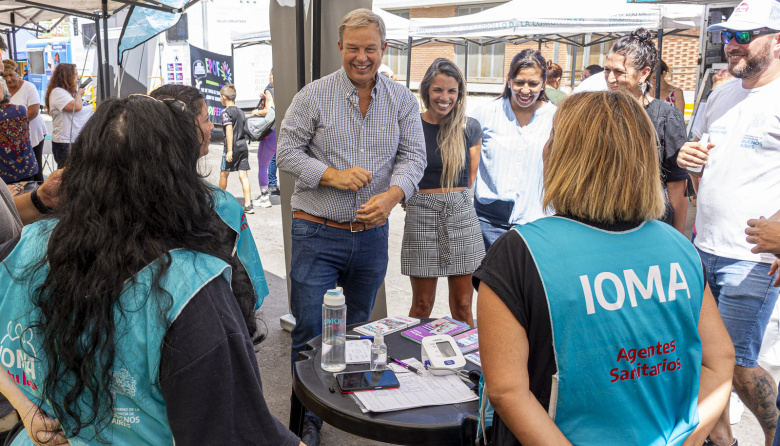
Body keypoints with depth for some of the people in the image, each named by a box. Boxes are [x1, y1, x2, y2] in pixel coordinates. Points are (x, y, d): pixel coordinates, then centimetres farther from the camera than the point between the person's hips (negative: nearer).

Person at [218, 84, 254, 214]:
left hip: (233, 147, -6)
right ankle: (248, 205, -5)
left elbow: (229, 131, -17)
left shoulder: (227, 112, -9)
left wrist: (229, 150, -19)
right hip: (243, 146, 6)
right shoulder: (240, 111, 14)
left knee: (223, 173, 12)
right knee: (243, 175, 2)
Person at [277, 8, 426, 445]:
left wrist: (392, 195, -22)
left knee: (358, 329, 19)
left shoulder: (403, 100, 4)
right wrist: (333, 175, -19)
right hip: (318, 233, -2)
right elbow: (288, 151, -3)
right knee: (310, 331, 1)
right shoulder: (313, 95, -3)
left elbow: (413, 156, -1)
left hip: (372, 233, 3)